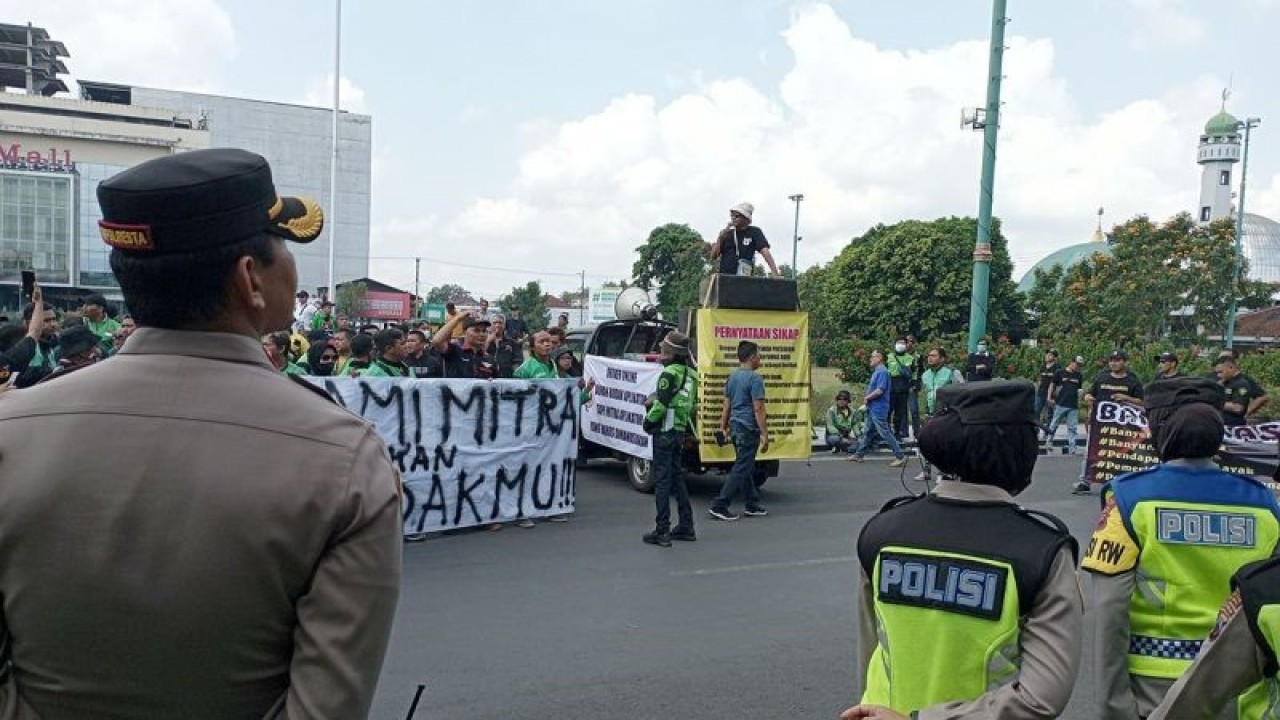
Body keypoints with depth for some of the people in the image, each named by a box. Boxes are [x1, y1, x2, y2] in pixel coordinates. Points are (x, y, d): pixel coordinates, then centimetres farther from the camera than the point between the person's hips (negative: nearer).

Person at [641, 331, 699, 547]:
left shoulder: (670, 372, -15)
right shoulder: (690, 373, 12)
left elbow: (661, 404, -19)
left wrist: (648, 421, -4)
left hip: (665, 431, -9)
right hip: (680, 430, 9)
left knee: (662, 480, -5)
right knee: (676, 476, 17)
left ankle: (661, 532, -4)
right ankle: (686, 527, 21)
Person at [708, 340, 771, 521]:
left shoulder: (732, 377, 11)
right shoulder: (754, 378, -15)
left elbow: (727, 405, 16)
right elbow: (758, 409, -18)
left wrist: (724, 427, 23)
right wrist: (764, 434, -16)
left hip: (736, 426, 9)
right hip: (749, 429, -9)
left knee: (747, 467, 17)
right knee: (741, 469, -5)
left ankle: (752, 505, 24)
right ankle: (719, 506, -7)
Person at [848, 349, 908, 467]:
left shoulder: (882, 372, -18)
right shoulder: (876, 371, 13)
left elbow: (880, 390, -25)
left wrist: (867, 397, -12)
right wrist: (867, 397, 6)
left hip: (878, 409, -10)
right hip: (873, 408, 10)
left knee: (885, 433, -7)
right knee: (868, 432, 16)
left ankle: (900, 457, -3)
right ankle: (859, 454, 24)